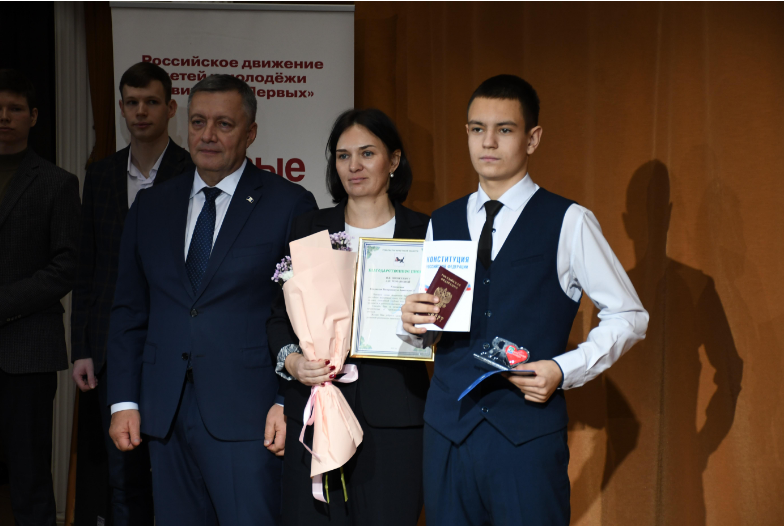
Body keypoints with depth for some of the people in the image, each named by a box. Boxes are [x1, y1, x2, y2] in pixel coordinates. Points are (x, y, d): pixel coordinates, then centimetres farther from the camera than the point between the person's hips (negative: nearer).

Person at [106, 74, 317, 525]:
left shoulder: (289, 205, 0)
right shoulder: (151, 206, 13)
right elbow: (129, 312, 14)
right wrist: (124, 401, 7)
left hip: (247, 415, -4)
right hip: (165, 414, 4)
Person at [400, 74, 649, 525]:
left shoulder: (569, 222, -2)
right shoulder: (442, 224, 12)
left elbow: (628, 317, 1)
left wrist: (565, 370, -11)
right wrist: (414, 323, -4)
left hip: (528, 432, -4)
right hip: (447, 427, 4)